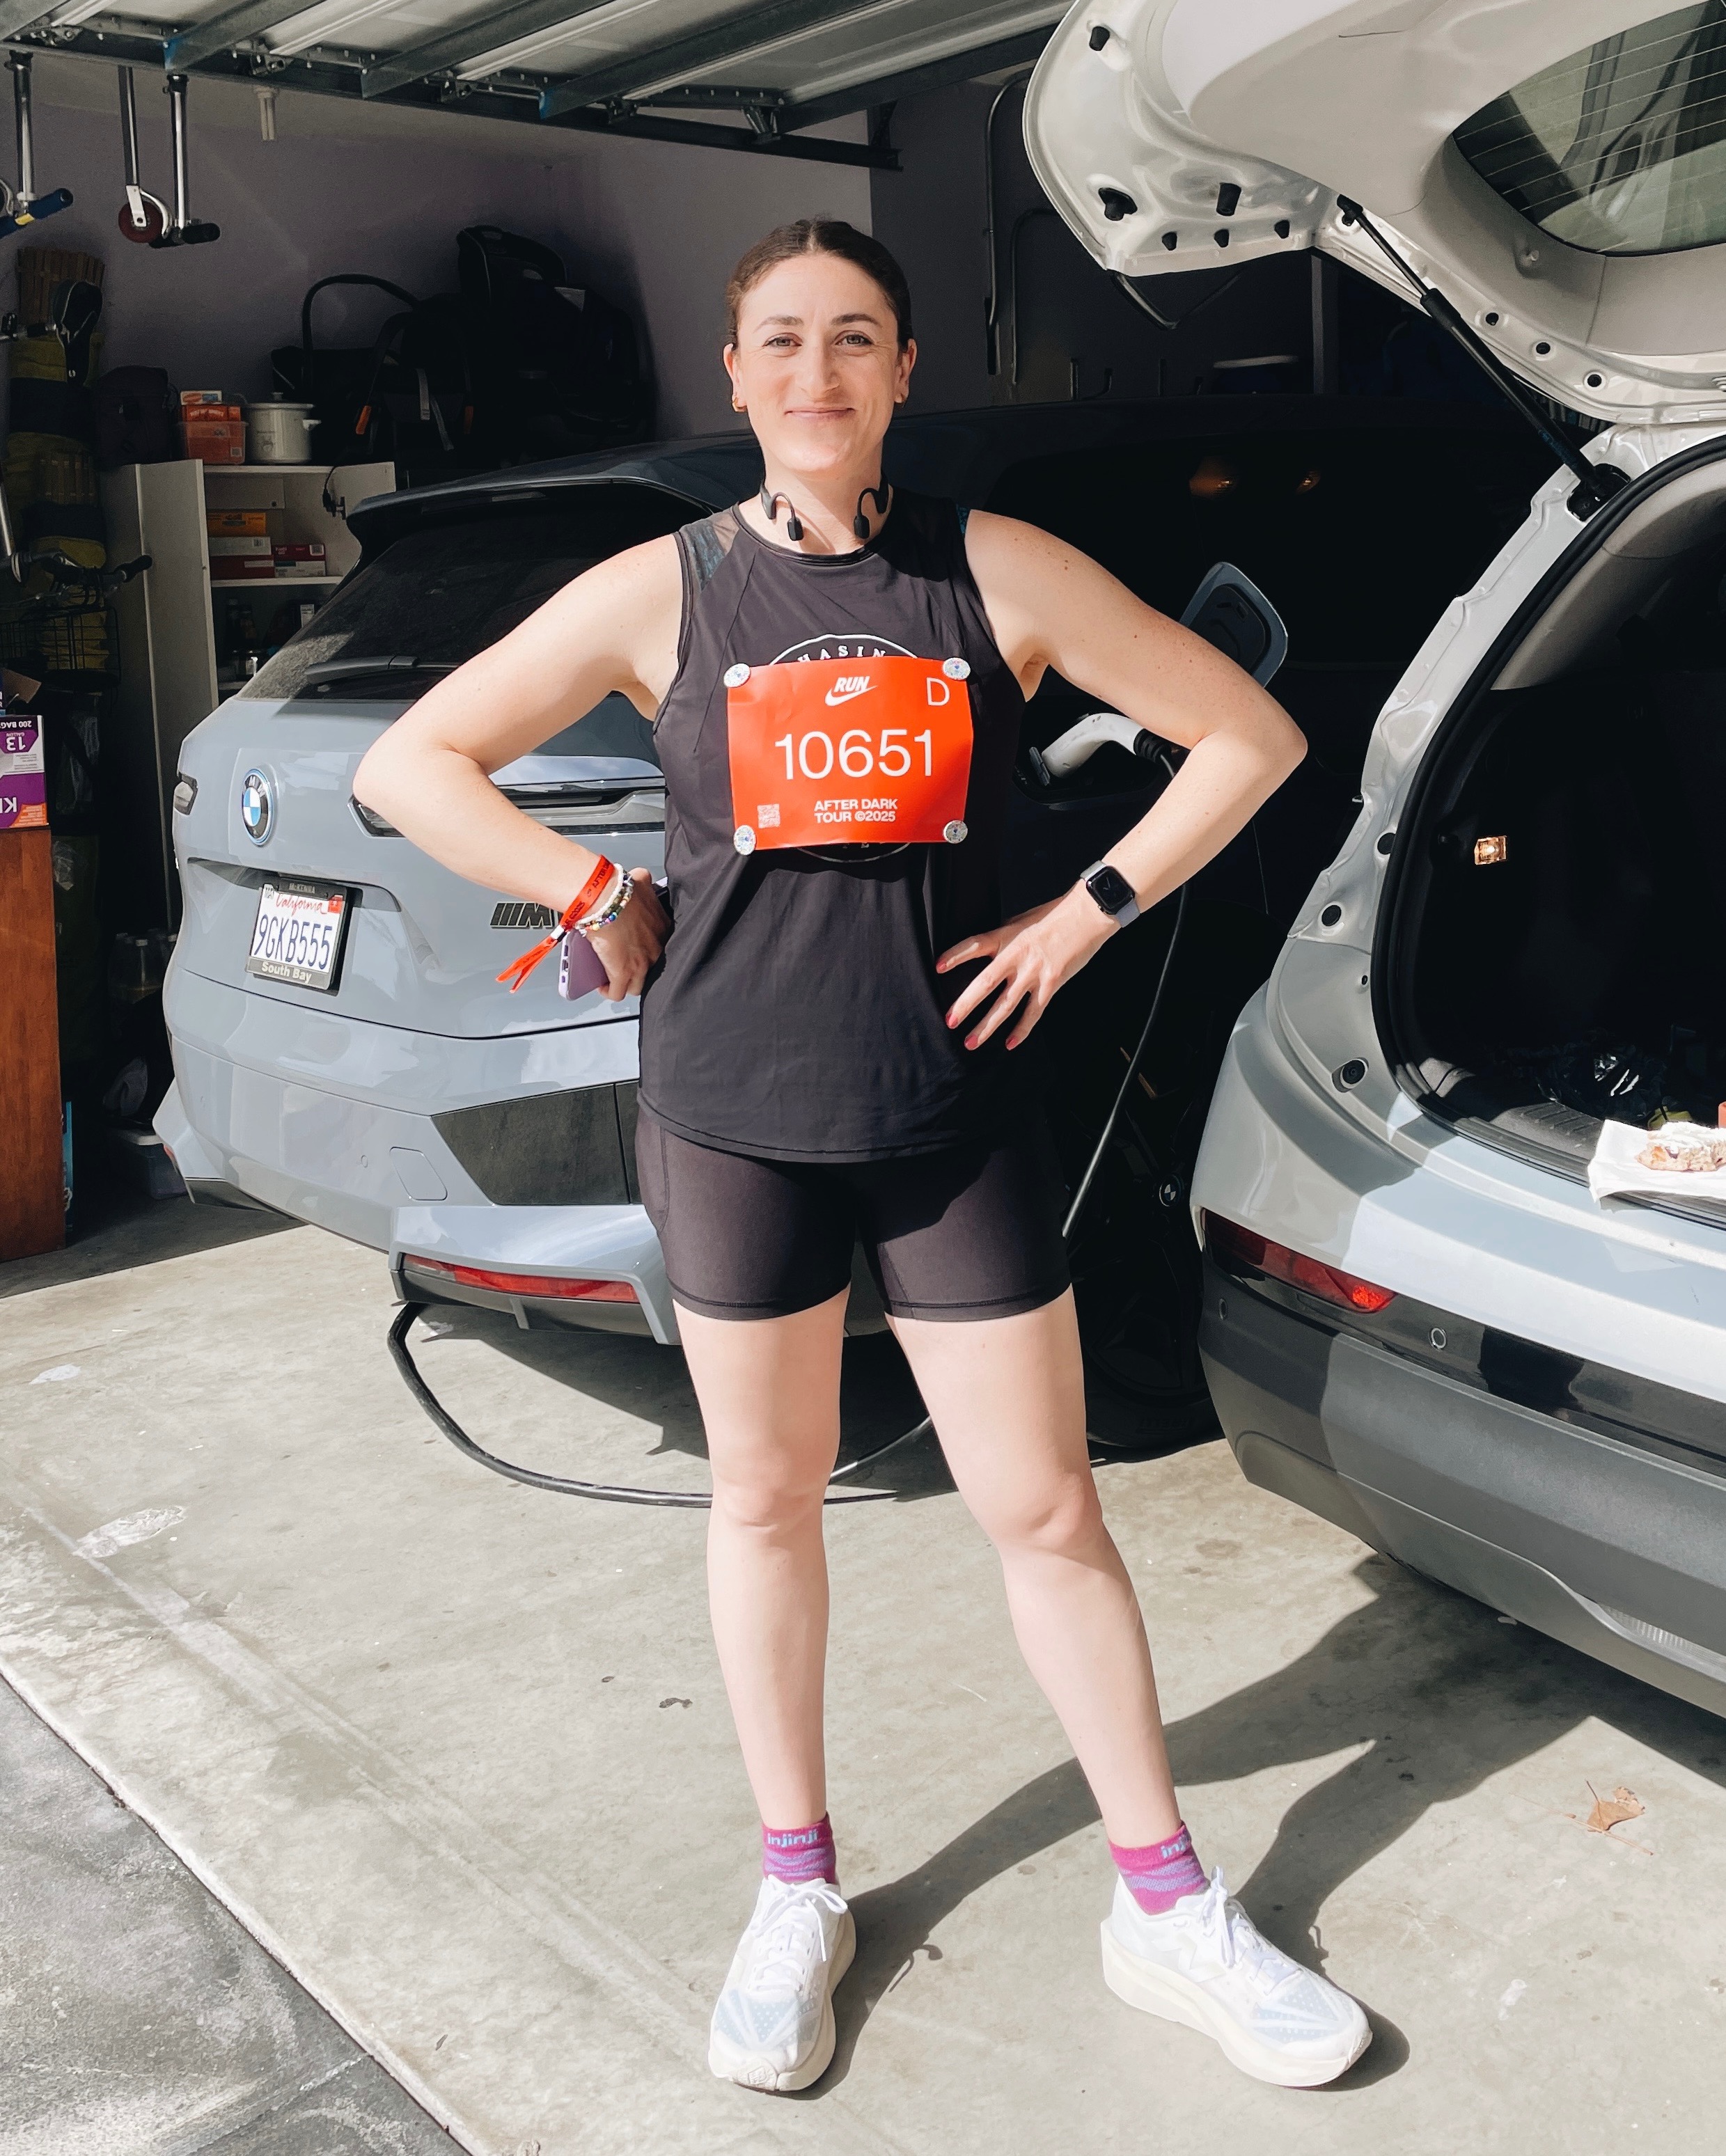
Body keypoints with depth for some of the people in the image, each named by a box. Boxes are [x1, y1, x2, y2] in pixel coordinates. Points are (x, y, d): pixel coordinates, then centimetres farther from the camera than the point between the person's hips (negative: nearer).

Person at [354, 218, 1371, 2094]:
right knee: (764, 1501, 12)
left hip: (954, 1115, 0)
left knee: (1044, 1510, 5)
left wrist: (1085, 915, -2)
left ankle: (1169, 1912, 23)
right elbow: (409, 766, 3)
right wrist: (602, 902, -4)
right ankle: (797, 1896, 31)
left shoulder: (998, 576, -1)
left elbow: (1247, 737, 4)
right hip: (733, 1115, 1)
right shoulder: (660, 593, 0)